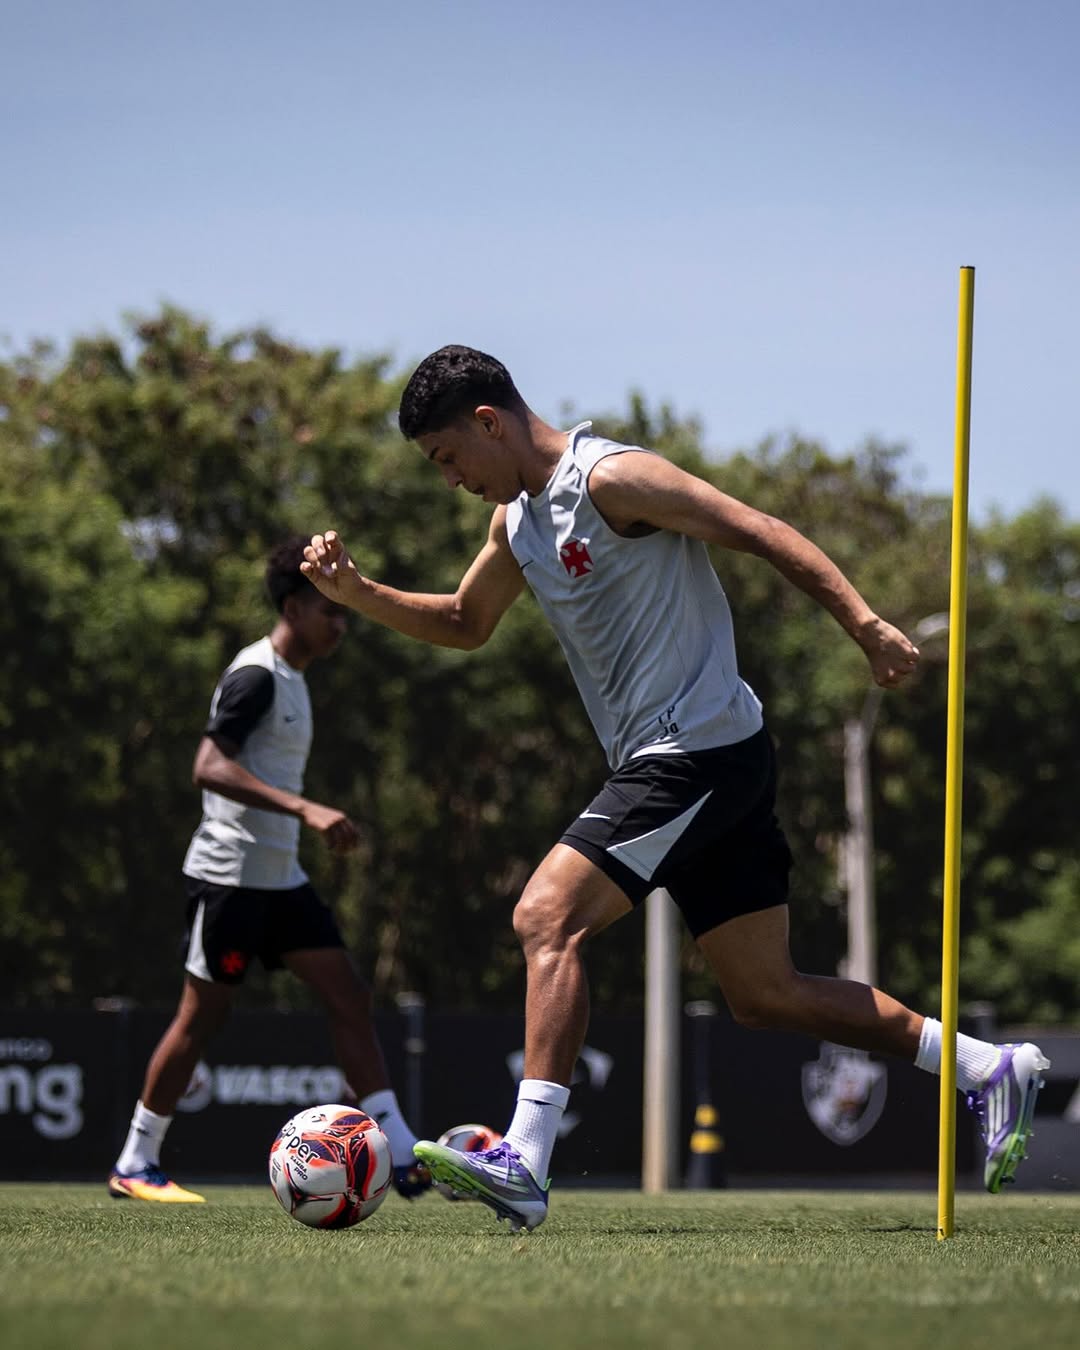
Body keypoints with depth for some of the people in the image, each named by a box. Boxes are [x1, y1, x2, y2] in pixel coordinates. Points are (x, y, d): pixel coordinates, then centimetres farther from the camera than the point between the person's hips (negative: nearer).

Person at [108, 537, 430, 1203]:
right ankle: (134, 1167, 8)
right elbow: (209, 767, -25)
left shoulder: (291, 678, 16)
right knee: (203, 1014, -3)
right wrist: (304, 809, -32)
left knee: (350, 997, 1)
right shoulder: (257, 675, -14)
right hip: (231, 873, -9)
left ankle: (403, 1157, -1)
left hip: (280, 877, 9)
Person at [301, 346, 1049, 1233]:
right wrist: (356, 593, 16)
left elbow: (762, 533, -15)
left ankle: (523, 1164, -23)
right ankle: (989, 1069, 15)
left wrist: (867, 625, -24)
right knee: (764, 994, 9)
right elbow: (466, 624, 31)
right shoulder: (517, 521, 16)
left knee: (547, 919, -17)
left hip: (701, 751, -10)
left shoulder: (610, 479, -12)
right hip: (671, 765, 10)